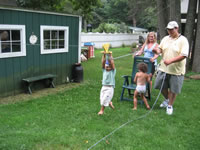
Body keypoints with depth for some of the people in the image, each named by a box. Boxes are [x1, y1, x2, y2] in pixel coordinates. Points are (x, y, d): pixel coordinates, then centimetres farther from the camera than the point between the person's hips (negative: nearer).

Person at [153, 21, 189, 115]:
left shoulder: (183, 40, -11)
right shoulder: (165, 39, 7)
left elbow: (183, 55, -18)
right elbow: (160, 49, 8)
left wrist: (171, 61, -29)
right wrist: (157, 50, -18)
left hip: (176, 70, -5)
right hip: (164, 68, 5)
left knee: (173, 89, 7)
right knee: (161, 86, 12)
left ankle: (170, 105, 28)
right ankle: (167, 99, 40)